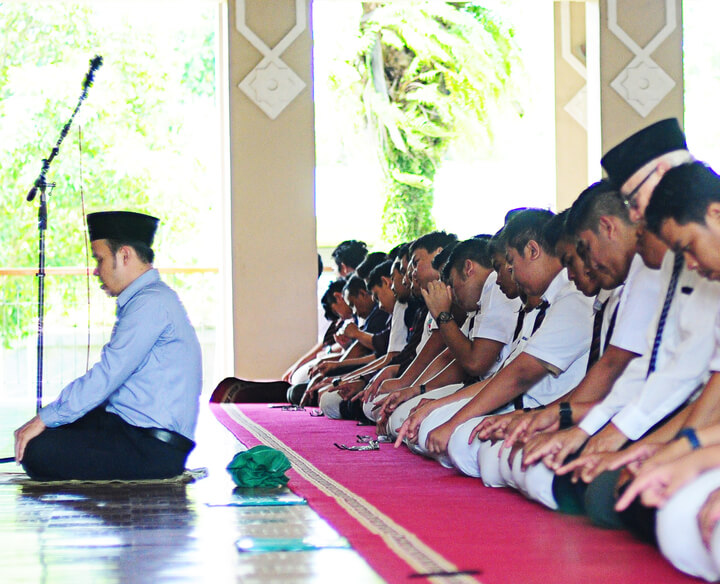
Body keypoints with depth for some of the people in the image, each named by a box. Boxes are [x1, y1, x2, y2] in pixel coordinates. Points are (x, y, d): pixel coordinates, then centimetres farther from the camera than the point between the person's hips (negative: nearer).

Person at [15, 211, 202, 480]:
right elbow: (111, 374, 21)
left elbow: (107, 375, -19)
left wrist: (44, 419, -13)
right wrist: (45, 419, 16)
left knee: (37, 452, -20)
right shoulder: (141, 300, 19)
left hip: (154, 447, -11)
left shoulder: (151, 303, -15)